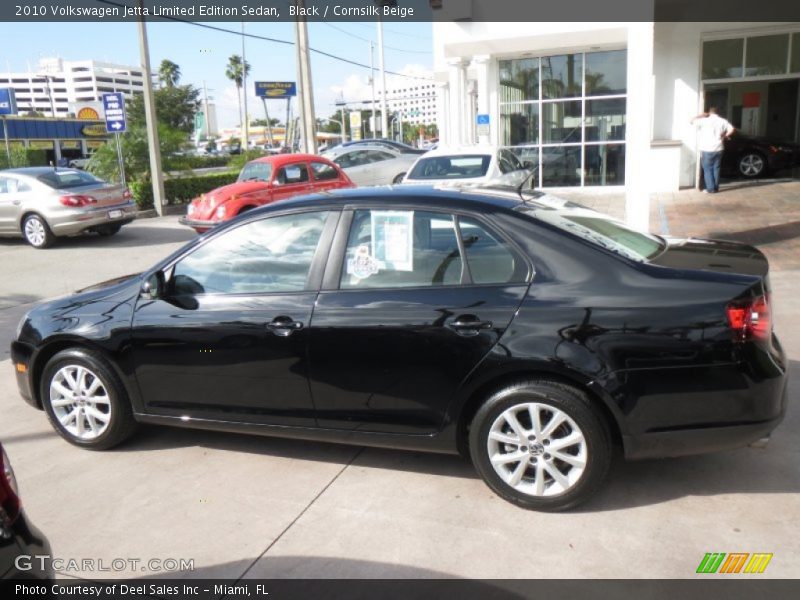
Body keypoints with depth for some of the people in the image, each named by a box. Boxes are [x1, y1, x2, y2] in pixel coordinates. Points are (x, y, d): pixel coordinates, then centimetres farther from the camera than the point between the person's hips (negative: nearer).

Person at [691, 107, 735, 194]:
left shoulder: (705, 121, -6)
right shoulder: (722, 121, 3)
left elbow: (692, 121, 1)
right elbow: (732, 129, -4)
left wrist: (701, 115, 11)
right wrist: (724, 136, 10)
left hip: (707, 150, -3)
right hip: (718, 149, 3)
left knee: (708, 169, 3)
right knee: (716, 169, 12)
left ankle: (710, 189, 0)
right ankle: (716, 188, 15)